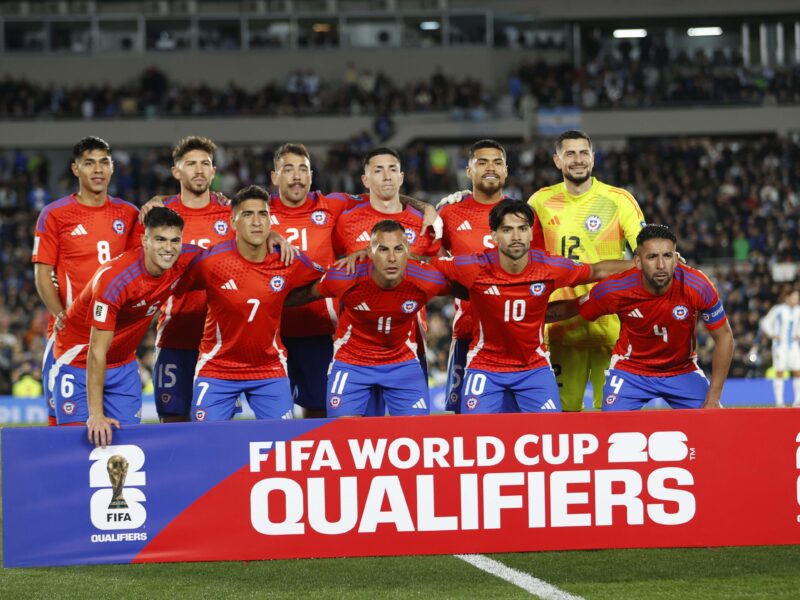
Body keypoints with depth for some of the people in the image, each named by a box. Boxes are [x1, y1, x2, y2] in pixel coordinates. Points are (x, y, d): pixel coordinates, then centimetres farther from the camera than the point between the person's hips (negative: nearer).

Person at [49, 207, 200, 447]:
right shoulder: (115, 278, -32)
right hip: (80, 361, -6)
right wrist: (96, 414, -33)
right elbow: (97, 351, -30)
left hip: (124, 362, 6)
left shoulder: (183, 262, -15)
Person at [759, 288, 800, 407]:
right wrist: (772, 335, -8)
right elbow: (765, 323, 3)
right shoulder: (777, 310, -3)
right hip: (780, 345, -4)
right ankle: (779, 400, -6)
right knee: (779, 372, -7)